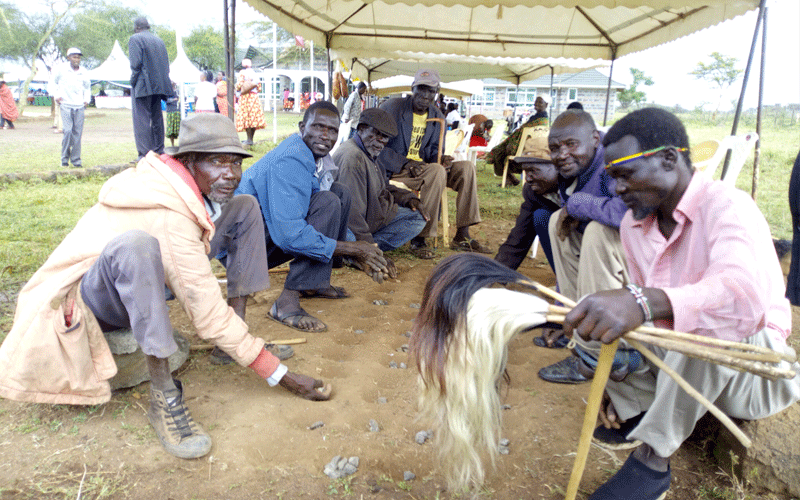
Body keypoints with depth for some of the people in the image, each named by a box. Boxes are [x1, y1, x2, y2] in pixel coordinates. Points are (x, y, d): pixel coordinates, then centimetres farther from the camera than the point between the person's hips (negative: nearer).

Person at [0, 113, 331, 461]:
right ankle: (163, 396, -34)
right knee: (135, 244, -45)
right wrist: (280, 375, -29)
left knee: (245, 208, -1)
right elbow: (209, 315, -34)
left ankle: (238, 334, -7)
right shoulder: (169, 217, -34)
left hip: (145, 280, 9)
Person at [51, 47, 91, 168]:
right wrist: (56, 96, 5)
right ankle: (64, 159, 0)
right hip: (66, 105, -3)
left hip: (79, 106, 3)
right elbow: (54, 82, 15)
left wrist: (87, 100, 12)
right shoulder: (61, 69, 2)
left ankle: (76, 160, 8)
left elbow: (87, 87, 25)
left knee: (77, 133, 1)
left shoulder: (83, 73, 9)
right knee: (68, 131, -12)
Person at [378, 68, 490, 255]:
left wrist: (441, 160, -13)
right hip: (394, 170, -6)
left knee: (466, 167, -12)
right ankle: (418, 238, -29)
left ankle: (462, 236, -12)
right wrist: (405, 163, -23)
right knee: (436, 171, -33)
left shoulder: (437, 118, 13)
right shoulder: (392, 107, -5)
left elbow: (434, 151, 14)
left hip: (423, 168, 7)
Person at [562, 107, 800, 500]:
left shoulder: (727, 207, -22)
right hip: (675, 358, 6)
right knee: (584, 325, -11)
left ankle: (654, 457, -22)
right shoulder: (633, 225, 1)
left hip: (756, 372, -6)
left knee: (703, 323, -38)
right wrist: (623, 380, 0)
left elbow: (745, 294, -43)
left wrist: (644, 303, -60)